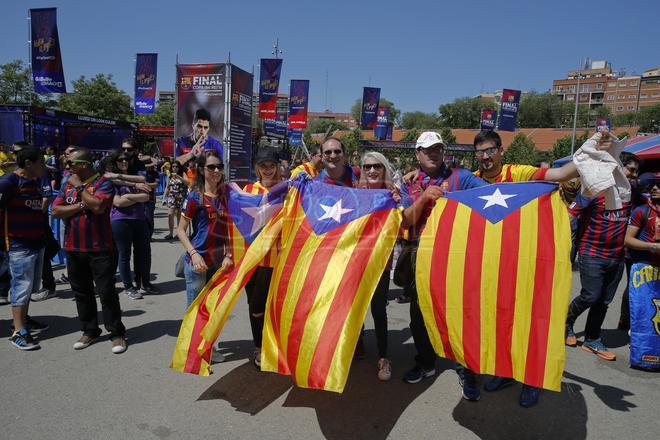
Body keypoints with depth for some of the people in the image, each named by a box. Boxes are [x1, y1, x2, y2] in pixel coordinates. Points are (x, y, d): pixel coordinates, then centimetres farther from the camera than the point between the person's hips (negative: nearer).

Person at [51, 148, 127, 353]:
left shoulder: (103, 183, -8)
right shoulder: (67, 185, 11)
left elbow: (98, 206, -26)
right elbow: (56, 211, 1)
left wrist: (79, 187, -13)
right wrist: (82, 206, -13)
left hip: (100, 249, -6)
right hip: (73, 249, 7)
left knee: (107, 292, -1)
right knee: (82, 292, 14)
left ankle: (117, 333, 10)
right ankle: (90, 331, 27)